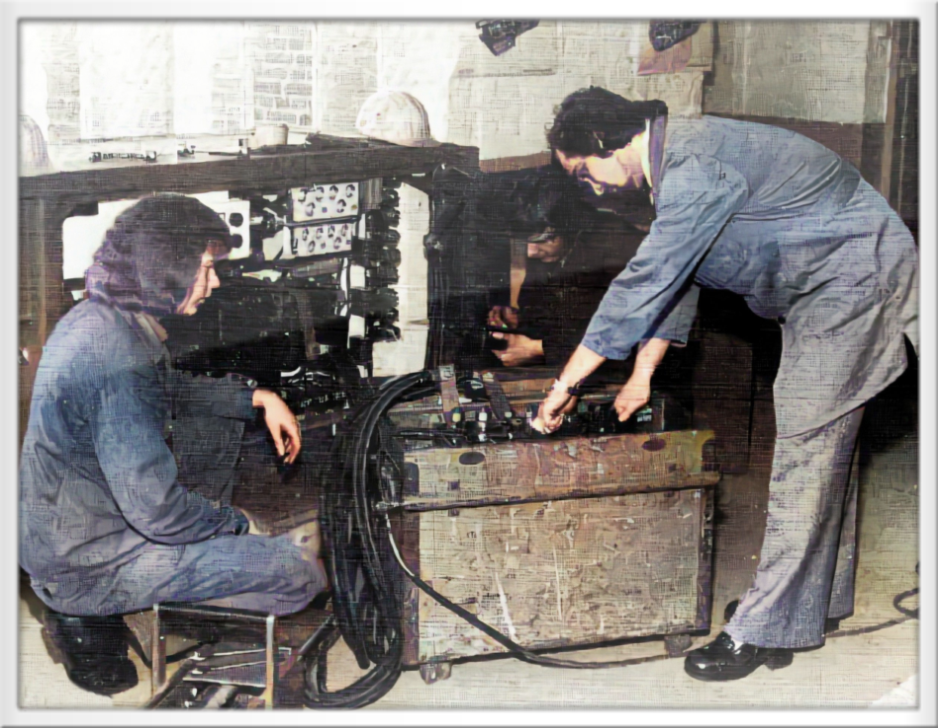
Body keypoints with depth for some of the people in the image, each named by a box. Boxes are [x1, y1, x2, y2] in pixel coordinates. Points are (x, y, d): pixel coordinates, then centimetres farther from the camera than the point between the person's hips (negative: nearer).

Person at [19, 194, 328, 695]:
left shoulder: (98, 318, 3)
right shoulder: (117, 355, -28)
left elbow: (177, 389, 23)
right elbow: (159, 511, -28)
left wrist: (259, 398, 12)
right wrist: (240, 524, -10)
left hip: (56, 535, 10)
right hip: (90, 567, -10)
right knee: (301, 570, -13)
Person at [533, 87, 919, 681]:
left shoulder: (696, 169, -26)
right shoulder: (677, 162, 9)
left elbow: (644, 285, -26)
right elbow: (674, 283, 16)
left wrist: (567, 383, -19)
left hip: (856, 274, -11)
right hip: (823, 288, 11)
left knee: (808, 446, -11)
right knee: (823, 439, 17)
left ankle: (766, 631, -8)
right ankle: (821, 596, 29)